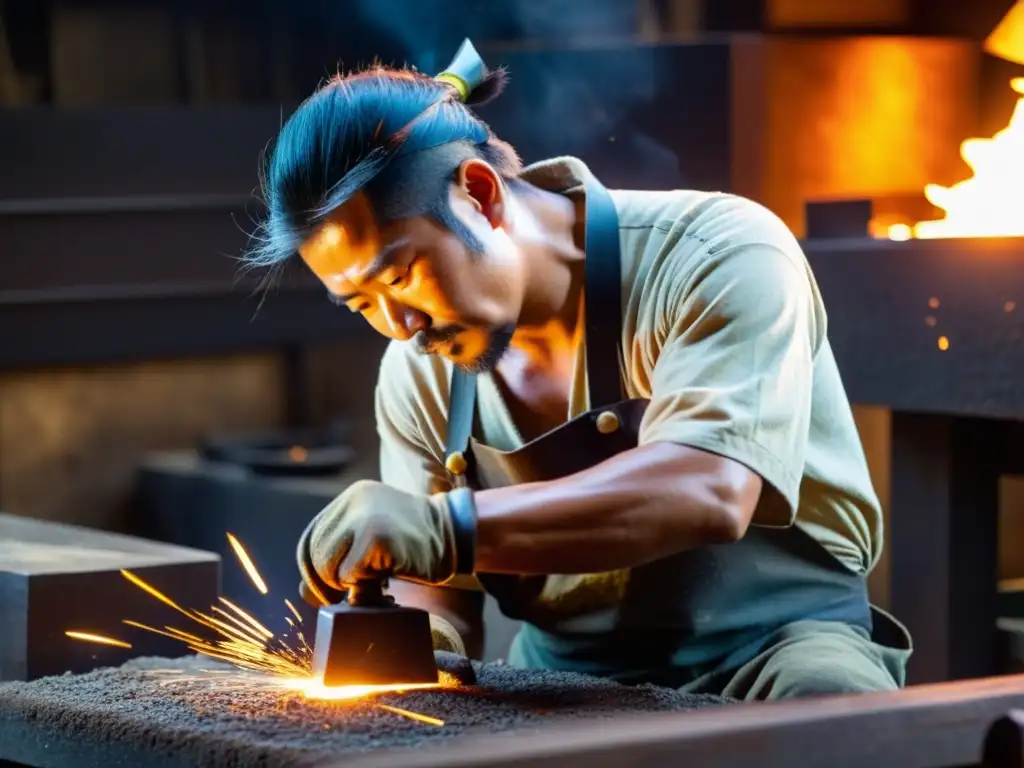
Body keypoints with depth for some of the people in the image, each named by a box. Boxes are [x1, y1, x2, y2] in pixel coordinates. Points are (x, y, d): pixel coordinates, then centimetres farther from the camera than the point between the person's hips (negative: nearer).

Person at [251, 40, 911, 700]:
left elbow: (708, 492, -32)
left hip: (776, 650, -4)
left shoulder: (717, 258, -16)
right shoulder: (419, 373, 3)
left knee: (825, 695, -37)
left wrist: (450, 528, -42)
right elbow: (434, 590, 10)